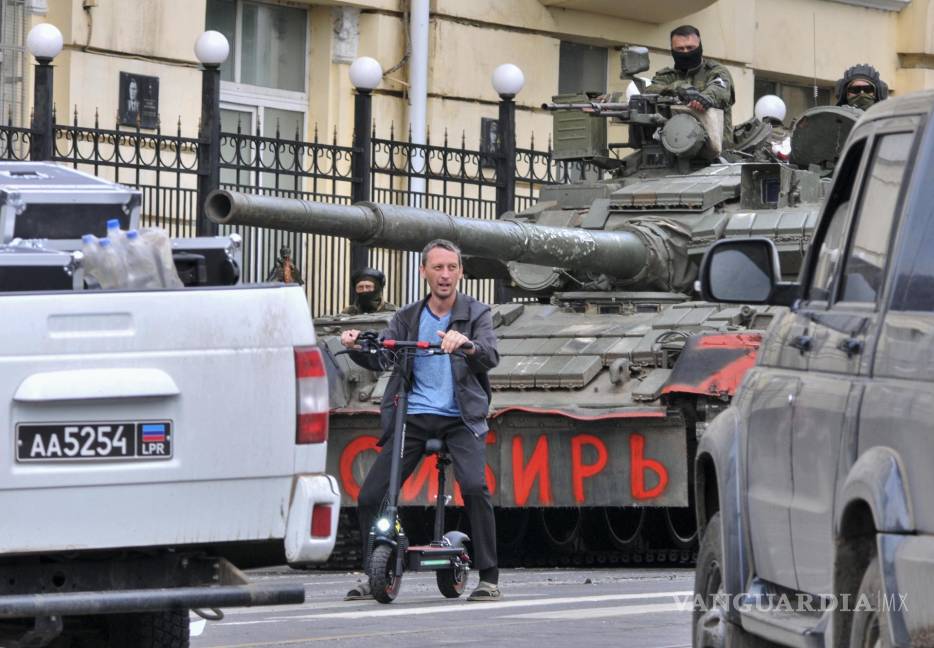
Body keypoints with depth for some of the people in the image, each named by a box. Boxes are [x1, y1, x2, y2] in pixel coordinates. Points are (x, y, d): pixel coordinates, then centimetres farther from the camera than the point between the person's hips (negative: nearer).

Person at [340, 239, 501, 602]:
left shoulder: (476, 314, 5)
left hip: (460, 418, -3)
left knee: (474, 487, -27)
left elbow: (490, 357, -12)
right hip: (413, 418, 3)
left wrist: (466, 345, -34)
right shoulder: (407, 319, 14)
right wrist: (355, 346, -20)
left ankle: (489, 578, -18)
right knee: (369, 496, -4)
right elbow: (378, 358, 2)